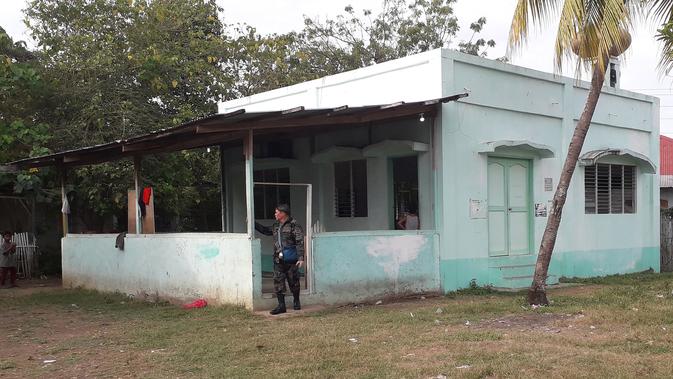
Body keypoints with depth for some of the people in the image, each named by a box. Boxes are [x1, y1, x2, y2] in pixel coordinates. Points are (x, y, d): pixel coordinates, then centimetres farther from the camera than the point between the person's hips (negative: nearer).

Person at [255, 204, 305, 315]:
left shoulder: (294, 226, -9)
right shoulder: (276, 226, 12)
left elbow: (300, 242, -13)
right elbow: (265, 231, 31)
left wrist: (301, 258, -19)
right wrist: (254, 223, 26)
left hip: (291, 260, -6)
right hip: (278, 260, 6)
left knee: (293, 281, 6)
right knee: (278, 282, 0)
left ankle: (296, 302, 26)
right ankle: (281, 306, 5)